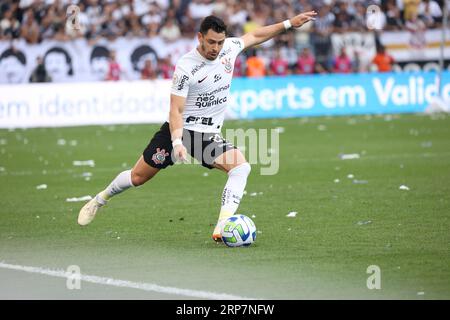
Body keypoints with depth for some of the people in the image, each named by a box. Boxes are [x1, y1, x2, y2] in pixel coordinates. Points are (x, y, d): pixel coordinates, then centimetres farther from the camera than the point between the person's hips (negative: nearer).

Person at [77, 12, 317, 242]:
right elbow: (176, 110, -19)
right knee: (138, 177, 3)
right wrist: (177, 142, -32)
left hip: (210, 135, 4)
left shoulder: (229, 47, -3)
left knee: (241, 166, -23)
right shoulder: (186, 67, -19)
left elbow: (255, 35, 17)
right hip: (179, 129, -4)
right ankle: (100, 200, 33)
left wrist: (288, 23, 15)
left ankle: (222, 229, -31)